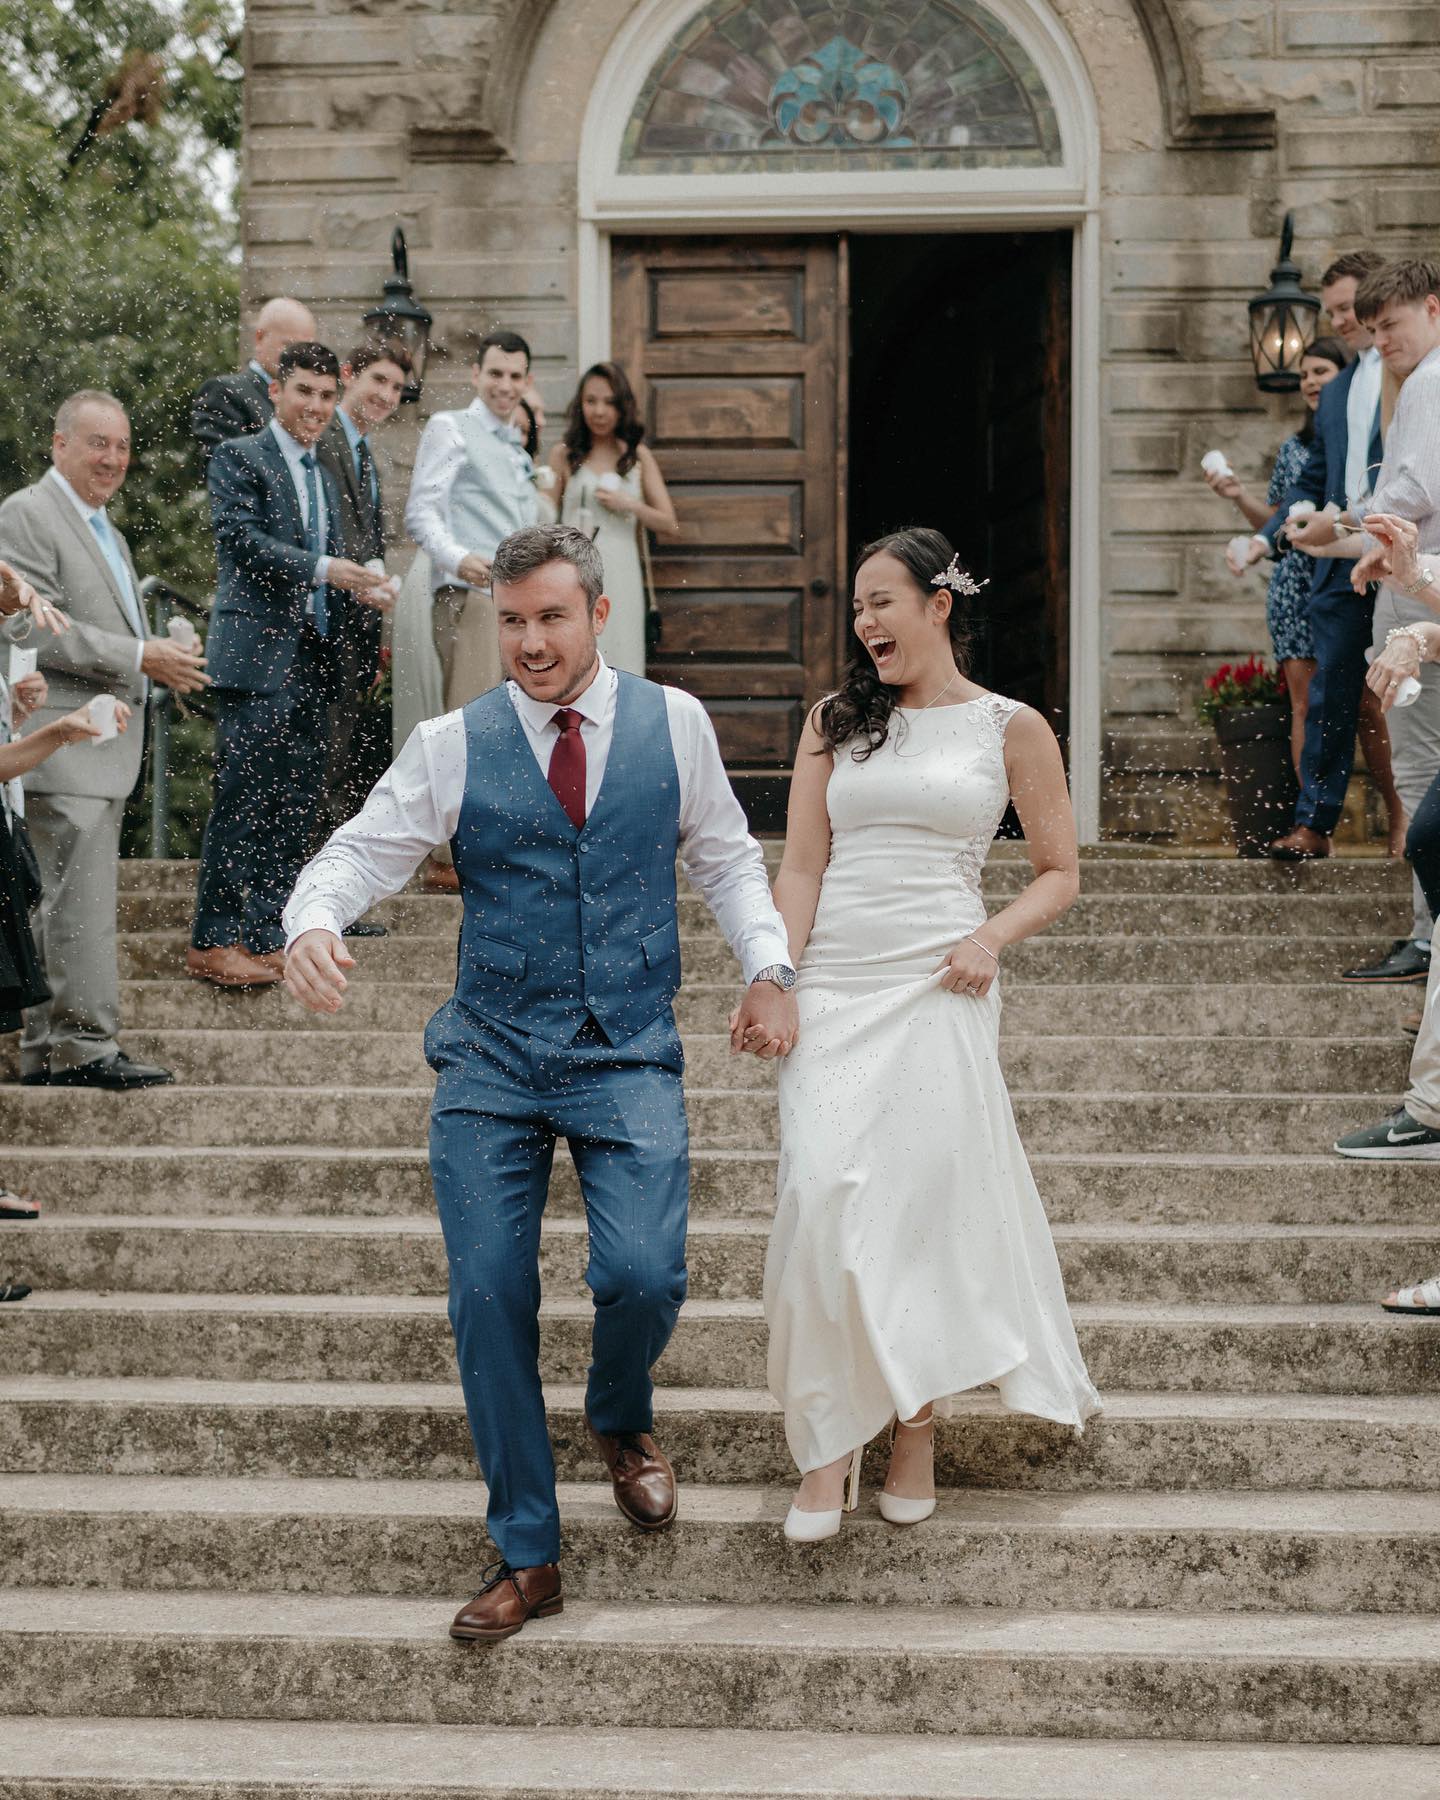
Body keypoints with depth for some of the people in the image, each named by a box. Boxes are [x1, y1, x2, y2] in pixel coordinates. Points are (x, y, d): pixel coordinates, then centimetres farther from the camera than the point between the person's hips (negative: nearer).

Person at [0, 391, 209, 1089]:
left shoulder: (106, 529, 22)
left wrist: (166, 656, 12)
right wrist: (140, 658, -19)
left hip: (105, 743, 10)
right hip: (62, 740, -10)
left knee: (63, 901, 12)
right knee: (81, 900, -11)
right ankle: (86, 1047, -8)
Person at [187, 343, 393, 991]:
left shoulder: (323, 477, 22)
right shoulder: (239, 457, -3)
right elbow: (239, 538, -15)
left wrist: (361, 587, 0)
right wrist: (324, 568, -20)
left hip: (311, 657, 8)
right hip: (256, 652, -8)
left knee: (297, 804, 8)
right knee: (244, 799, -8)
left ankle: (265, 936, 15)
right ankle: (212, 942, -3)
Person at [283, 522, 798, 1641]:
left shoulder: (673, 724, 5)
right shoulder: (453, 747, 2)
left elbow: (726, 858, 15)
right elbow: (362, 852, 0)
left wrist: (768, 969, 2)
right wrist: (312, 922, -21)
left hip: (629, 1055, -1)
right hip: (491, 1057, 1)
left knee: (644, 1276, -17)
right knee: (489, 1304, -1)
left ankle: (621, 1420, 20)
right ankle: (527, 1558, 13)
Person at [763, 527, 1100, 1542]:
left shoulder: (1011, 729, 6)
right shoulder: (836, 724, 14)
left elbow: (1061, 874, 9)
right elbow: (801, 865, 8)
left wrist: (993, 939, -9)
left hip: (937, 987, -2)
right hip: (832, 990, 2)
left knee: (928, 1201, -4)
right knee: (822, 1199, -10)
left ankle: (918, 1428, 12)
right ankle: (828, 1444, -3)